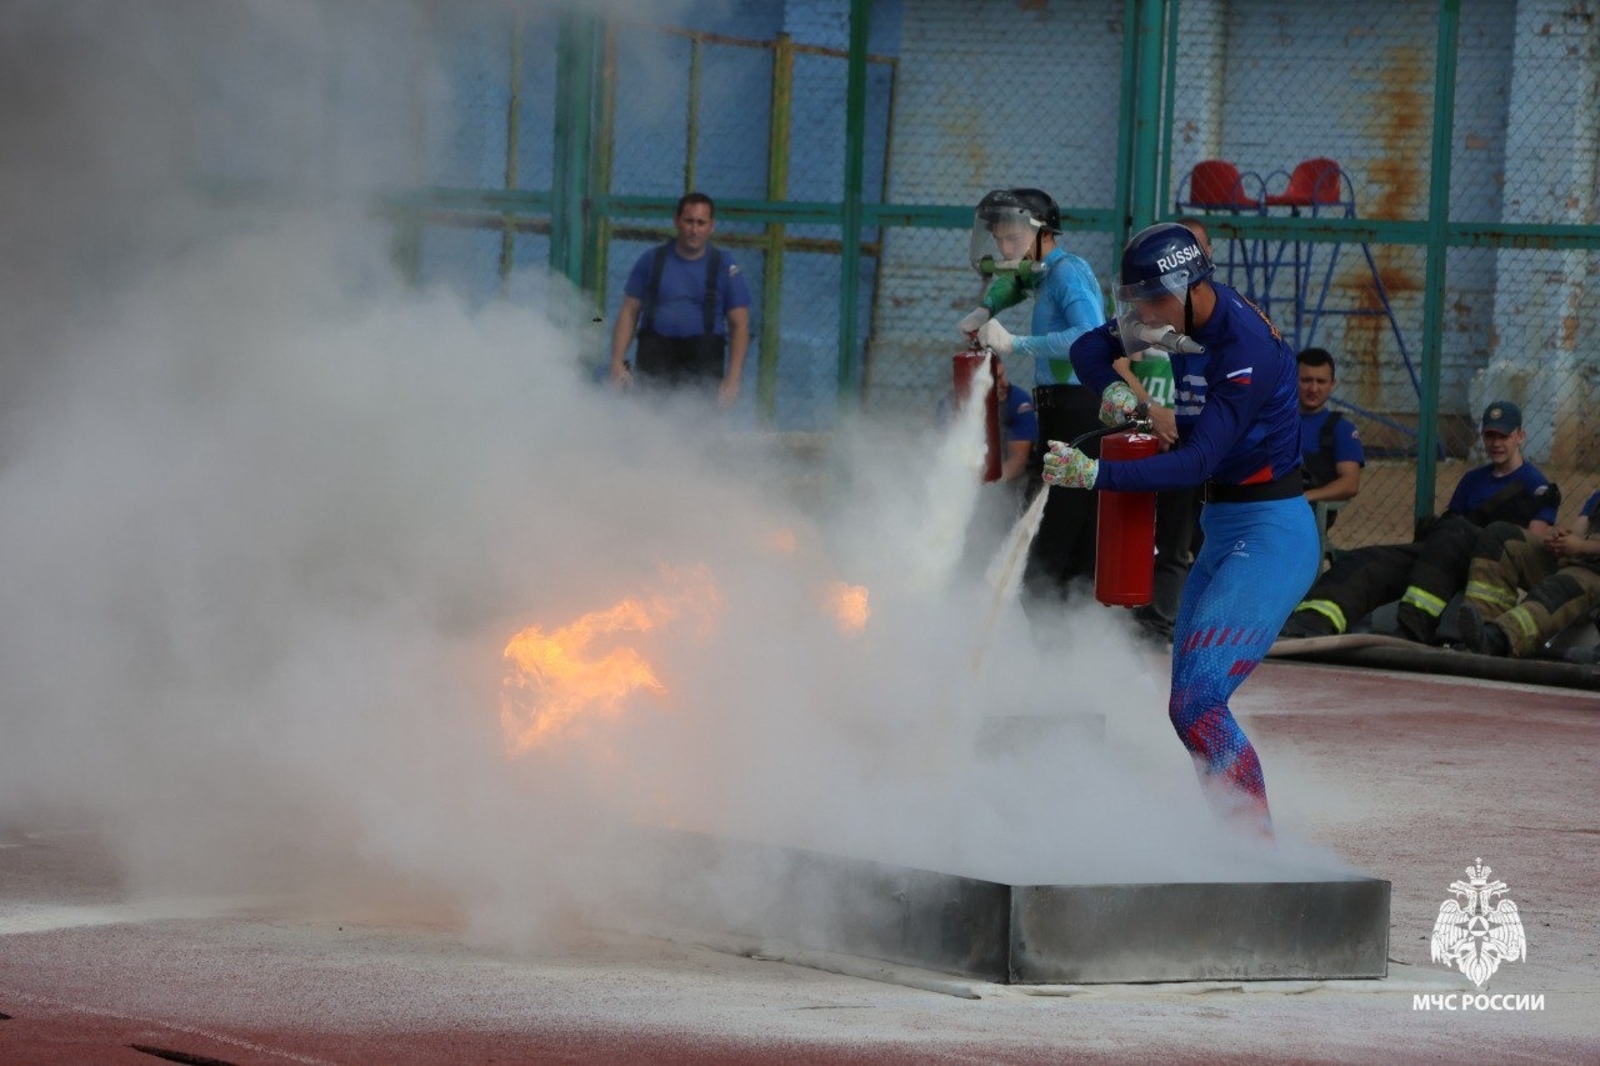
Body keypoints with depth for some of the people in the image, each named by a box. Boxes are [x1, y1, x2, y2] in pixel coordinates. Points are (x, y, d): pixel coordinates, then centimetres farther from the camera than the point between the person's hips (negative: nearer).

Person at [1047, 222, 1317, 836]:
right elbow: (1090, 348, 12)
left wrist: (1095, 475, -33)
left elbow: (1197, 463, -28)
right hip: (1222, 533, 10)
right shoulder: (1188, 319, 3)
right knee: (1190, 704, 9)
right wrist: (1116, 388, -10)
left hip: (1270, 537, -10)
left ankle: (1258, 839, -16)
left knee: (1197, 702, -19)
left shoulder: (1247, 348, -23)